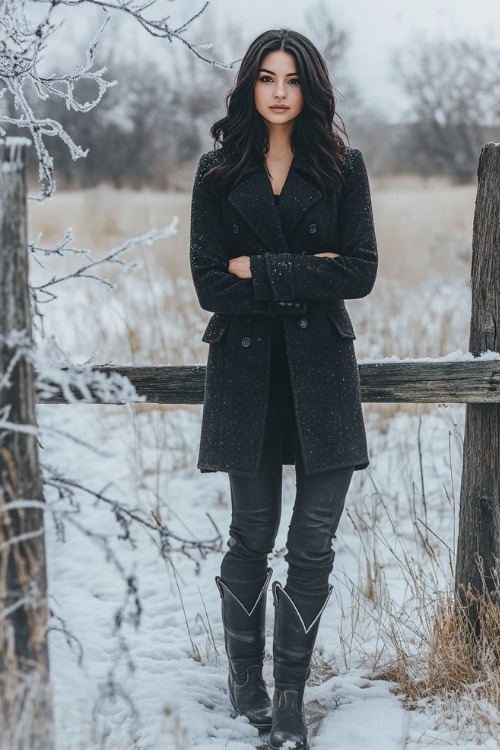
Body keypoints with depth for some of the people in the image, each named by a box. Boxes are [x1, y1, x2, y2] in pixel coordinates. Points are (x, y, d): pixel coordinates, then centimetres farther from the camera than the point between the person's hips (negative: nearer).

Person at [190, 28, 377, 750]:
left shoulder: (342, 167, 5)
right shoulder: (219, 171, 5)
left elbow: (360, 272, -5)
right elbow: (210, 284, -4)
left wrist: (263, 271, -9)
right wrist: (304, 277, -11)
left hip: (321, 368, 0)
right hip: (246, 367, 0)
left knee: (314, 542, -1)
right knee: (253, 534, 8)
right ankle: (244, 674, 28)